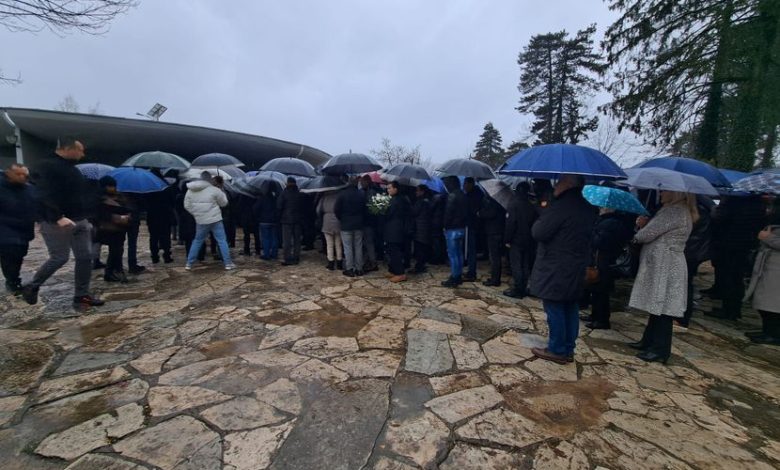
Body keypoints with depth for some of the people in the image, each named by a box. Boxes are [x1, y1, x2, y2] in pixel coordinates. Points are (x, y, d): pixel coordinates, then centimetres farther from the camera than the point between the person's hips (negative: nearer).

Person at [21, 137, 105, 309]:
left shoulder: (73, 169, 17)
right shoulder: (49, 167, -10)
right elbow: (45, 196, -21)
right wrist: (58, 217, -31)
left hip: (80, 221, 8)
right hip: (57, 223, -8)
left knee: (85, 257, 4)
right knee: (59, 258, -4)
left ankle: (81, 295, 10)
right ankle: (31, 287, 21)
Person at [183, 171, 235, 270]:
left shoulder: (190, 190, 3)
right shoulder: (214, 190, -10)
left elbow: (187, 205, 7)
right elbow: (224, 203, 2)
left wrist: (196, 213, 16)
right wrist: (222, 192, 16)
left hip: (200, 221, 4)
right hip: (215, 220, -4)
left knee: (197, 241, 18)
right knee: (222, 241, 2)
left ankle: (189, 263, 20)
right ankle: (228, 263, 1)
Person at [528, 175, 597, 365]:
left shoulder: (561, 206, -19)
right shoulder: (587, 209, 11)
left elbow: (538, 232, -18)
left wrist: (541, 219, 0)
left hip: (555, 270, -9)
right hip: (576, 269, 9)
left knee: (555, 309, 1)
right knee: (571, 309, 14)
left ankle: (557, 350, 11)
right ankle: (568, 350, 24)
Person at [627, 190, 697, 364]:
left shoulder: (674, 211, -16)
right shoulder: (678, 210, 18)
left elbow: (648, 234, -19)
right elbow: (657, 234, 17)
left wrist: (637, 235, 3)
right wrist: (645, 224, -1)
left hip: (665, 268, -10)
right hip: (660, 266, 10)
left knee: (662, 310, -3)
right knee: (656, 306, 16)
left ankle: (661, 350, 5)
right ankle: (649, 341, 27)